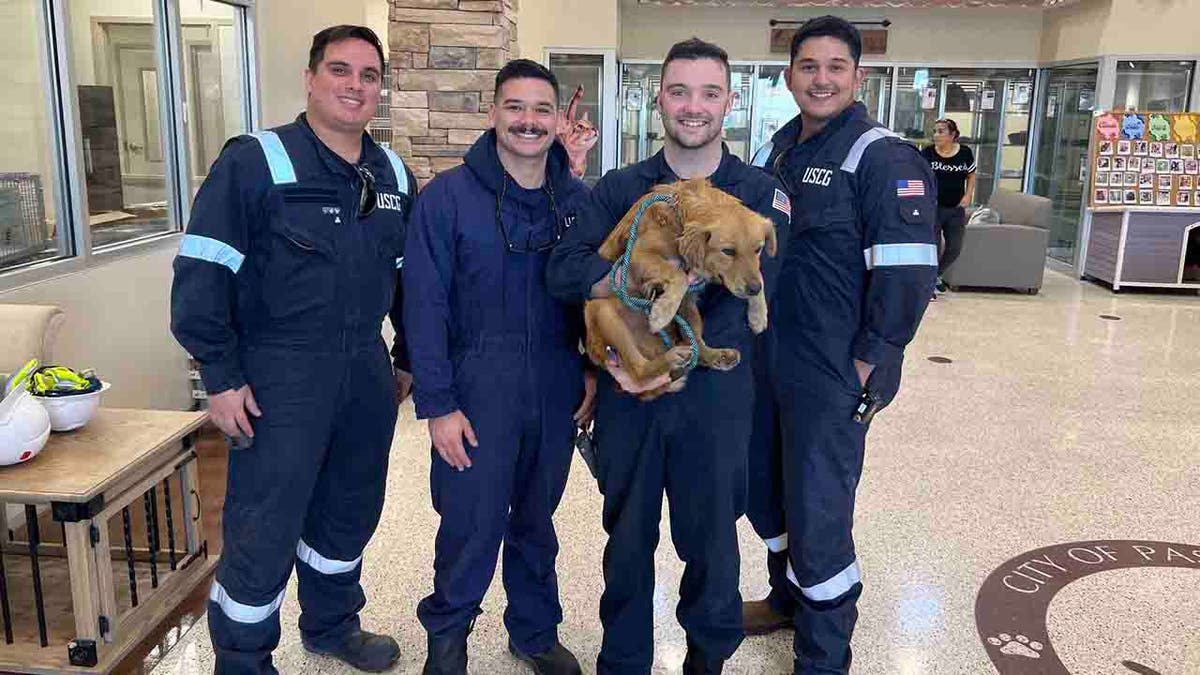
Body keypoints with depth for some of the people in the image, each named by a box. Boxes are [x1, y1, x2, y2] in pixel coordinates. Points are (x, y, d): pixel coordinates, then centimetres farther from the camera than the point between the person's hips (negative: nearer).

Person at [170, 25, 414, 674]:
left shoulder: (394, 176, 8)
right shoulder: (255, 161, -10)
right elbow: (201, 273, -12)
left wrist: (410, 357, 16)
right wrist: (222, 376, -14)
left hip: (366, 371, 6)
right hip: (279, 375, -6)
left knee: (351, 513, 19)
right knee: (264, 530, 2)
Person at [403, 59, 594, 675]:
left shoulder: (579, 199, 3)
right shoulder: (448, 196, -8)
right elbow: (424, 306, -10)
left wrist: (595, 371, 3)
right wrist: (437, 403, -12)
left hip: (557, 391, 3)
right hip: (478, 390, -3)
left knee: (536, 521, 18)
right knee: (471, 526, 5)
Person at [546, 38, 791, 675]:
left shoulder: (760, 194, -2)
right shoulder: (619, 189, 2)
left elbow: (747, 298, -13)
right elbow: (563, 270, -11)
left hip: (714, 394, -1)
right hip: (626, 392, 1)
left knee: (710, 536, 13)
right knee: (627, 537, 15)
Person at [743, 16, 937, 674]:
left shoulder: (882, 155, -13)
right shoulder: (779, 148, 10)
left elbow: (907, 271, -18)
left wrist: (867, 365, -17)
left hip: (834, 377, -7)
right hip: (767, 365, 8)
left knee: (816, 516, 2)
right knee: (764, 494, 21)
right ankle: (787, 596, 46)